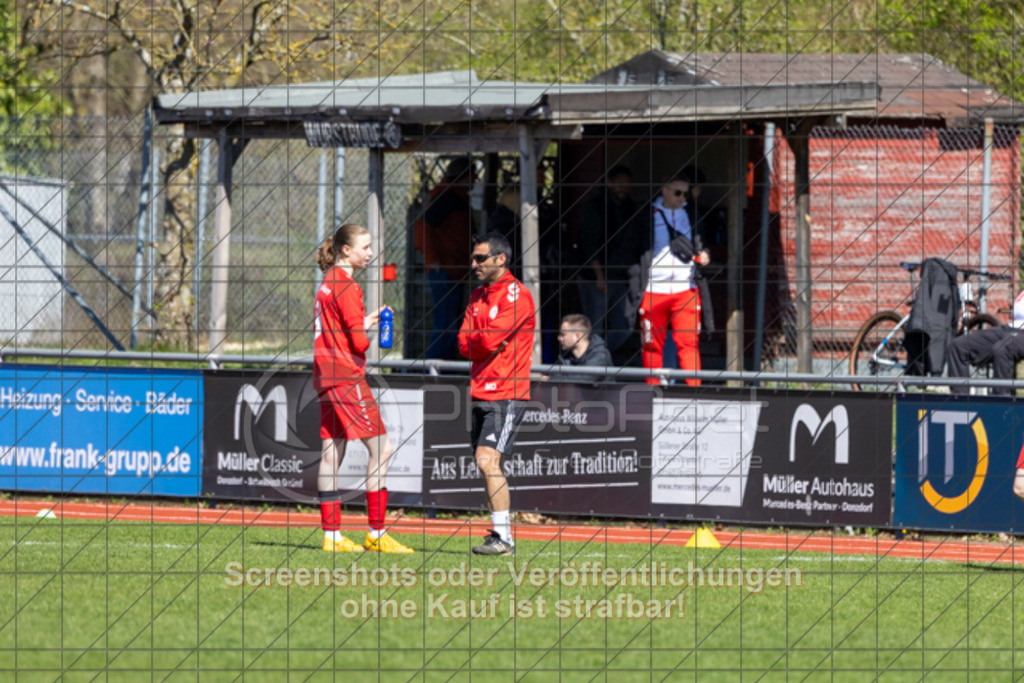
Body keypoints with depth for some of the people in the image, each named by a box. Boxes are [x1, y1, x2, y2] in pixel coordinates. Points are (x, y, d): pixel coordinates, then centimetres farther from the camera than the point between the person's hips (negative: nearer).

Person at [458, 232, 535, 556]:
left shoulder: (516, 295, -10)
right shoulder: (477, 296, 16)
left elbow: (490, 341, -17)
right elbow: (465, 344, 8)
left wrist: (476, 340, 3)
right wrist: (485, 342, -9)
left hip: (505, 394, -8)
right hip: (483, 392, 8)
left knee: (488, 461, -17)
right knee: (487, 465, 8)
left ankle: (504, 538, -17)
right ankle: (499, 533, 13)